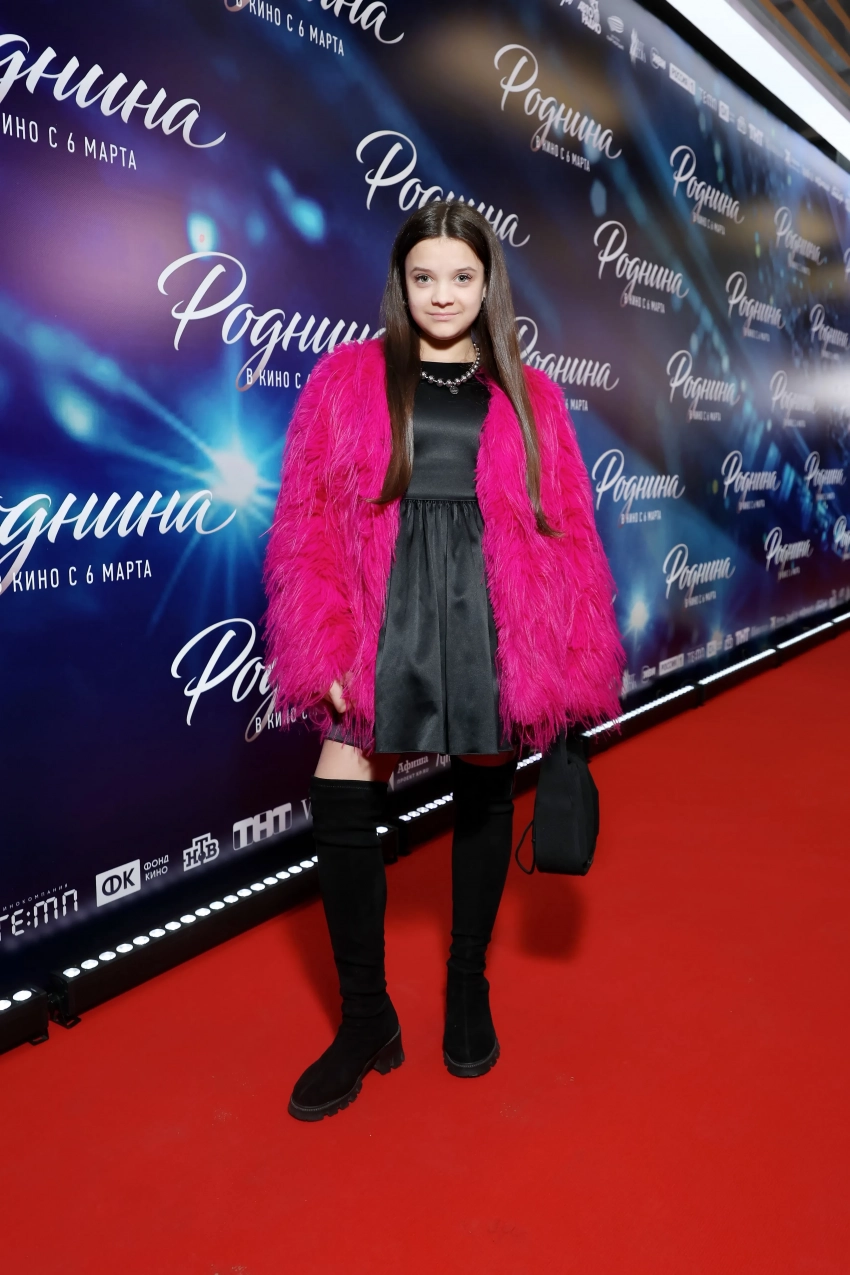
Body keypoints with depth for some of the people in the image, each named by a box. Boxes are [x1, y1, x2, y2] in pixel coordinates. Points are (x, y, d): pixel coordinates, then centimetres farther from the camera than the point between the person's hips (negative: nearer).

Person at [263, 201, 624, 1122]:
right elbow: (306, 520, 0)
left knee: (484, 798, 11)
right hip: (381, 611, -1)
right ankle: (365, 1020, 16)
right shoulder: (346, 378, 5)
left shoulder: (525, 396, 8)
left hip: (490, 614, 1)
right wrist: (326, 650, -9)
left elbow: (565, 529, 5)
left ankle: (469, 985, 35)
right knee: (342, 805, -6)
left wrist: (570, 660, -2)